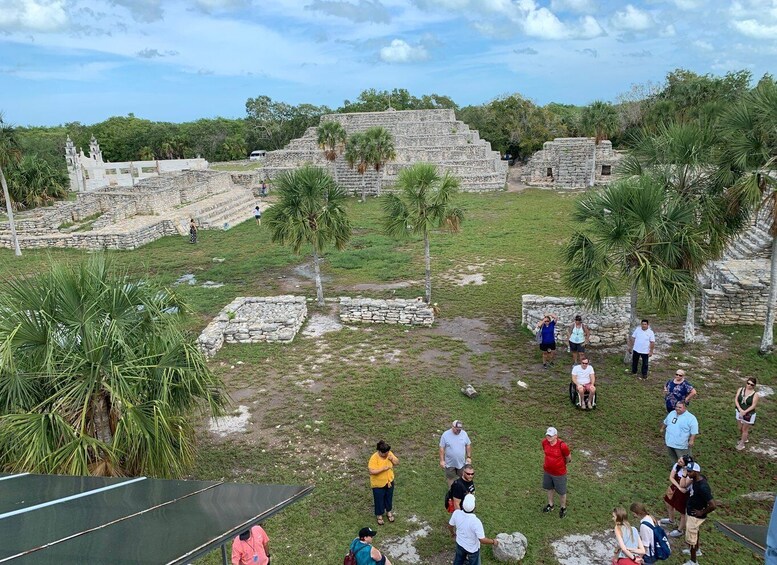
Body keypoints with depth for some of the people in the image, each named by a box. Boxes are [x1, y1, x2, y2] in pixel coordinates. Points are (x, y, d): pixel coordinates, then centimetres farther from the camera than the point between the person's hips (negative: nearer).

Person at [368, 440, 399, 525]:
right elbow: (371, 471, -33)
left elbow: (397, 462, -3)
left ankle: (389, 511, 50)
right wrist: (383, 468, -36)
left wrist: (392, 459, -24)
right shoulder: (374, 458, -30)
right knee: (379, 500, 16)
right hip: (378, 484, -5)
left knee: (389, 497, 25)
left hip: (389, 481, 5)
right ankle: (379, 515, 41)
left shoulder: (389, 454, -14)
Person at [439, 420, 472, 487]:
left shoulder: (464, 433, -11)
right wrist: (442, 460, -12)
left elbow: (468, 445, 2)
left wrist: (469, 457, 1)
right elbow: (442, 448, -12)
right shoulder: (445, 435, -19)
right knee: (451, 478, 16)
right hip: (450, 463, -2)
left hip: (462, 462, 2)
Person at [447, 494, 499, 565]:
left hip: (460, 544, 4)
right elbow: (482, 540, -30)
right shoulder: (476, 522, -40)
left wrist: (453, 533, 15)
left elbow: (450, 525, -7)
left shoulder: (456, 513, -26)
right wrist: (493, 541, -12)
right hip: (472, 548, -4)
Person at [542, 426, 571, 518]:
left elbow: (568, 457, -11)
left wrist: (562, 464, 7)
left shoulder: (562, 446, -31)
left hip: (559, 473, -5)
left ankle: (563, 508, 43)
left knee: (561, 492, 17)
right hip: (547, 471, 5)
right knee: (549, 488, 25)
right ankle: (550, 505, 50)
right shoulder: (544, 442, -17)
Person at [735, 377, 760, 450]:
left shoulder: (755, 394, -15)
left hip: (749, 415, -4)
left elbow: (753, 406, -19)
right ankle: (745, 439, 45)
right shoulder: (740, 390, -5)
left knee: (745, 429, 7)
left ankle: (742, 444, 24)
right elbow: (736, 400, -9)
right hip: (739, 412, 4)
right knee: (740, 428, 19)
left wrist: (744, 412, -27)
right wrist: (740, 410, -21)